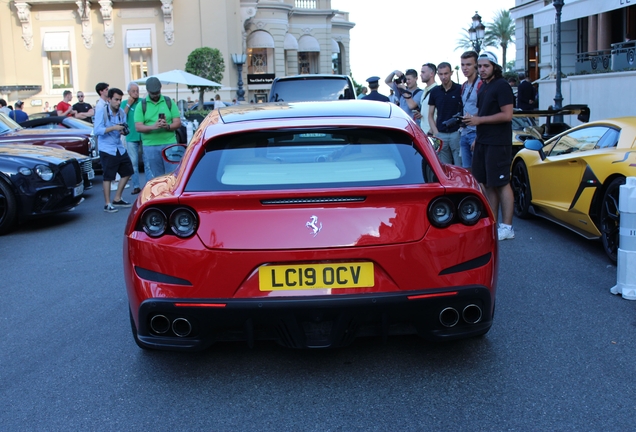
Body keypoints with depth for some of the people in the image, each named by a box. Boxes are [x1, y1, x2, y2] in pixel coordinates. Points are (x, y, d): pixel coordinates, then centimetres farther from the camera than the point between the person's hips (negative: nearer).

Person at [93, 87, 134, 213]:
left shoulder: (121, 112, 6)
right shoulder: (101, 111, -11)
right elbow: (96, 130, -19)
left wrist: (124, 131, -10)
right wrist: (113, 128, -27)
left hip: (120, 148, 7)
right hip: (107, 149, -7)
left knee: (127, 172, 12)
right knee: (108, 177, -4)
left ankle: (117, 199, 25)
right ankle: (107, 204, 6)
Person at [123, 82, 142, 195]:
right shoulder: (124, 103, 7)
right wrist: (128, 105, -8)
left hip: (144, 136, -1)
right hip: (131, 137, 1)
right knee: (133, 163, 1)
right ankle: (136, 186, 6)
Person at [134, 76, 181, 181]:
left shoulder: (169, 102, 9)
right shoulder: (141, 105, 7)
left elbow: (178, 122, 5)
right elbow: (138, 127, -1)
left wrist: (168, 126, -16)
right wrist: (153, 126, -19)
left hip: (169, 144, 0)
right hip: (150, 146, 0)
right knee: (153, 178, 3)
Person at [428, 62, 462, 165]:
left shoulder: (460, 89, -1)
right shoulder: (434, 92, 9)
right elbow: (430, 115, 13)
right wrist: (435, 133, 1)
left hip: (456, 133, -3)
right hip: (441, 135, 3)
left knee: (460, 167, -3)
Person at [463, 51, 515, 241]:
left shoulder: (501, 86, -10)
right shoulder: (483, 87, 17)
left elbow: (507, 115, -17)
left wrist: (479, 120, -17)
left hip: (497, 144, -9)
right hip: (483, 142, 9)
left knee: (501, 184, -6)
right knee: (487, 184, 9)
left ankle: (507, 227, -3)